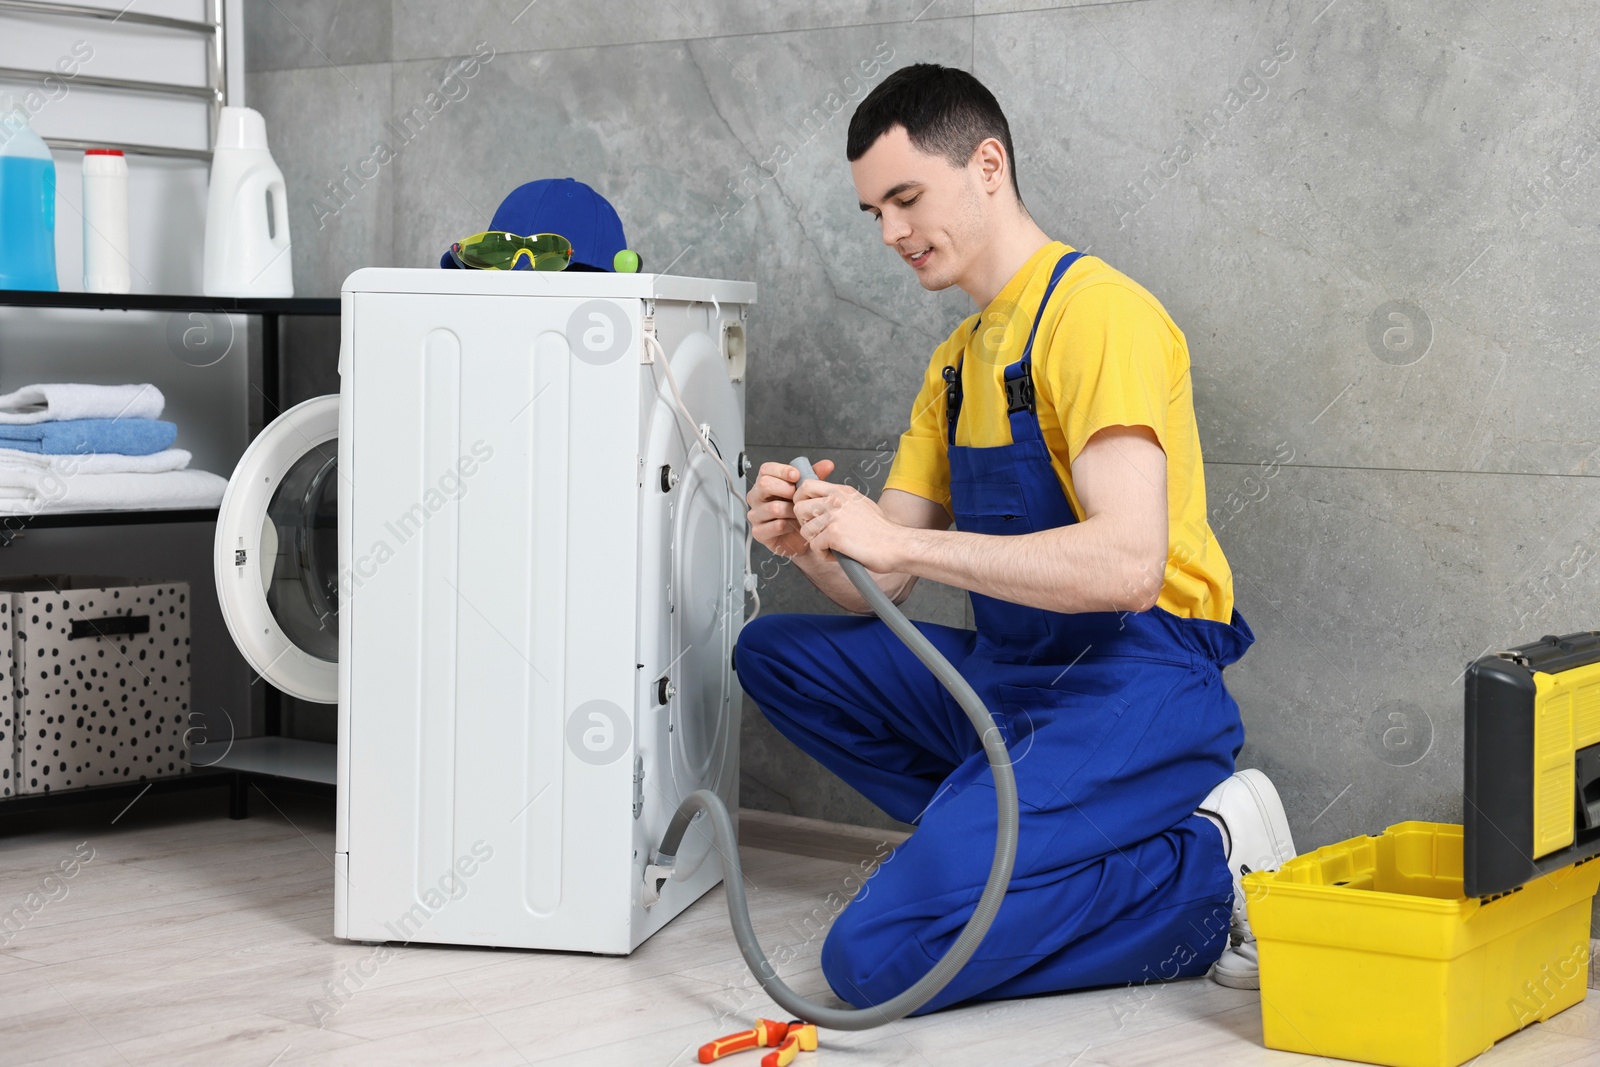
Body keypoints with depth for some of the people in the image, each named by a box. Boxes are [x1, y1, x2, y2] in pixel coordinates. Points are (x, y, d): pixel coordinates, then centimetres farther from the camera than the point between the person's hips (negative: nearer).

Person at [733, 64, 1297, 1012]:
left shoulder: (1100, 311, -14)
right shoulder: (958, 360, 17)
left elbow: (1128, 565, -27)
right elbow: (883, 583, 14)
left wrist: (898, 541, -26)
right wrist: (812, 543, -9)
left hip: (1133, 691, -10)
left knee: (876, 960, -20)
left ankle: (1211, 869, -7)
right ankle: (1010, 841, 4)